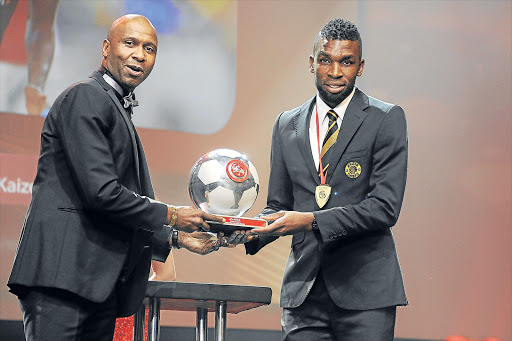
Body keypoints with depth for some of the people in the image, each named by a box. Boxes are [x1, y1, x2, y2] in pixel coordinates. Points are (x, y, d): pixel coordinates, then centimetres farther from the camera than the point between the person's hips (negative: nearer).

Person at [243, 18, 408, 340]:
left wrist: (312, 221, -19)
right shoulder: (287, 124, 14)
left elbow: (385, 207, -10)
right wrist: (252, 231, -6)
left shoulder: (386, 119, -1)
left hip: (364, 290, -4)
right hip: (304, 292, 4)